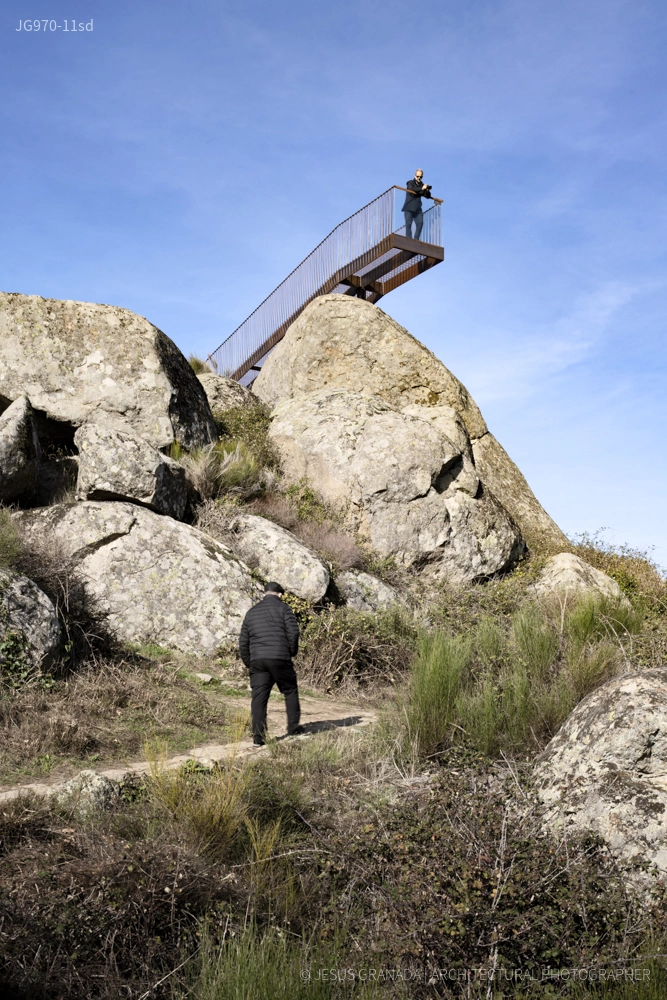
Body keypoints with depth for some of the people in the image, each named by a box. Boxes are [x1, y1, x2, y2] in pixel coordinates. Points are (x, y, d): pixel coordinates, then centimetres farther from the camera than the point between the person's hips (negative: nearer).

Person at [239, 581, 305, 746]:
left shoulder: (252, 612, 18)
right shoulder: (283, 608, 4)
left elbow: (243, 642, 18)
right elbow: (293, 632, -8)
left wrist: (248, 663, 24)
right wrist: (292, 651, 6)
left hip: (257, 660, 4)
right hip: (279, 658, -3)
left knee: (259, 697, 4)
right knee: (290, 691, 14)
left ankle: (258, 737, 1)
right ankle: (294, 728, 18)